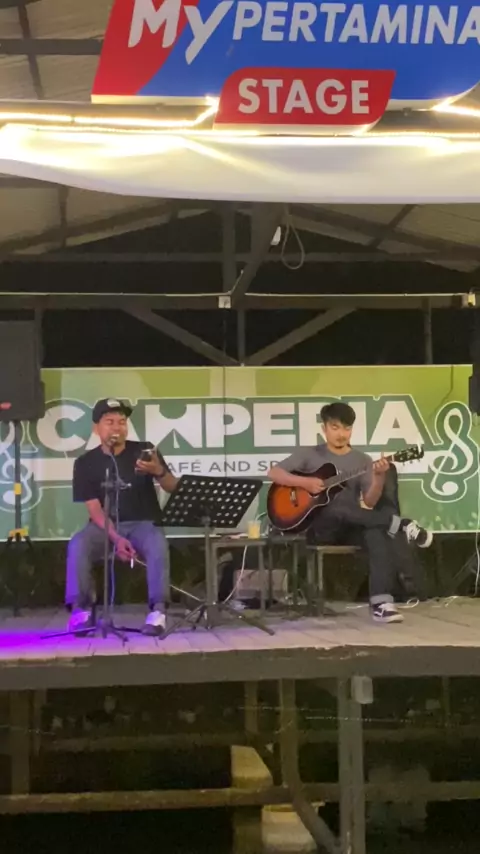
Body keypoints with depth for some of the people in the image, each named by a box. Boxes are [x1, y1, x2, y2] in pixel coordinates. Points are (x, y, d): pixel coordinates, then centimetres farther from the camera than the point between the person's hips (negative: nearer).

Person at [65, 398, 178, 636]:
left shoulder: (144, 450, 0)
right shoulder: (86, 463, -1)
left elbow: (173, 488, -5)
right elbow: (94, 508, -6)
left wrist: (159, 472, -30)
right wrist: (116, 538, -23)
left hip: (143, 523, 0)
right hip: (105, 525, 0)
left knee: (158, 545, -35)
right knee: (77, 545, -31)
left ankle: (157, 609, -31)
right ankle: (82, 609, -22)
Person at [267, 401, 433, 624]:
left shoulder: (362, 460, 11)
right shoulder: (309, 455, 7)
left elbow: (370, 502, 0)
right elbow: (273, 473, 0)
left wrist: (379, 478, -20)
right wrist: (305, 482, -15)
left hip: (351, 528, 2)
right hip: (319, 527, -2)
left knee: (379, 532, -33)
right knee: (337, 508, -39)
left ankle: (381, 602, -43)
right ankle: (400, 525, -31)